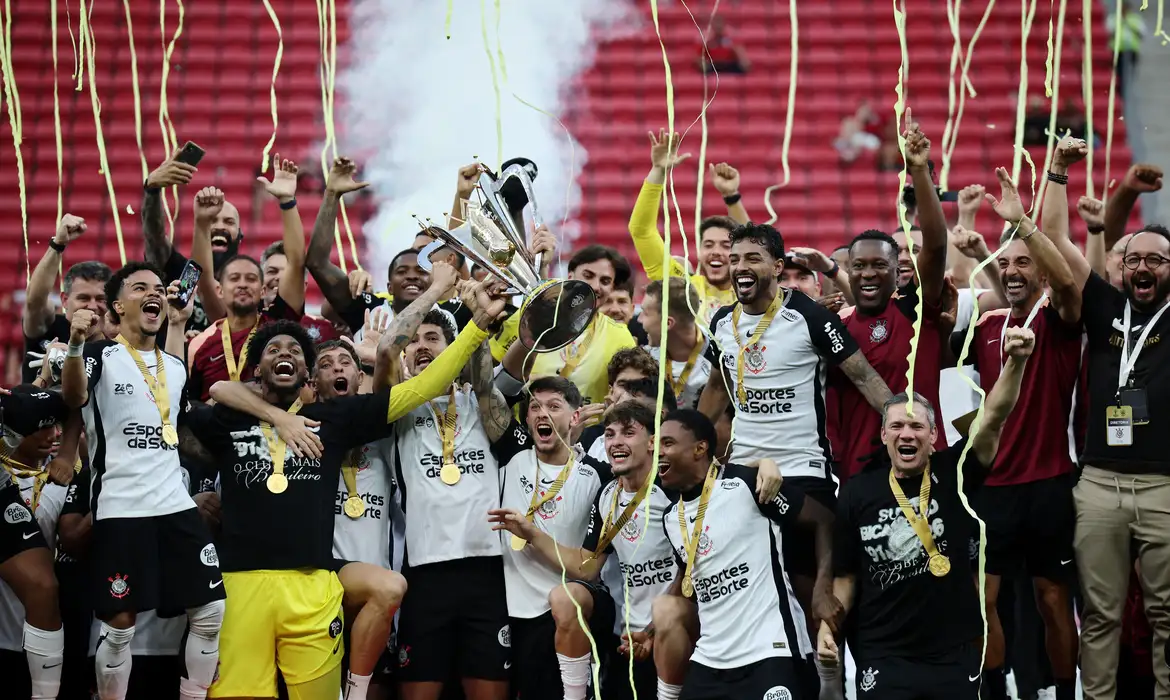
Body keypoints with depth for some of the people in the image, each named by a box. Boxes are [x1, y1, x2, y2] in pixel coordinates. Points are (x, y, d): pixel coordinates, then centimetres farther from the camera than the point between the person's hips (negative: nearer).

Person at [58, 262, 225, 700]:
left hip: (176, 504, 6)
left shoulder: (176, 367, 15)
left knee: (211, 609, 1)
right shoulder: (101, 356, -4)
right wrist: (76, 344, -45)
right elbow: (73, 397, -28)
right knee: (120, 624, -4)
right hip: (121, 510, -6)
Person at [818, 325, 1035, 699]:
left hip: (954, 652, 0)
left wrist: (1016, 362, -30)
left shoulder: (953, 472, -1)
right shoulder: (858, 492, 0)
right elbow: (846, 575, 9)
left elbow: (994, 418, -15)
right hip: (883, 655, 0)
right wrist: (828, 626, -5)